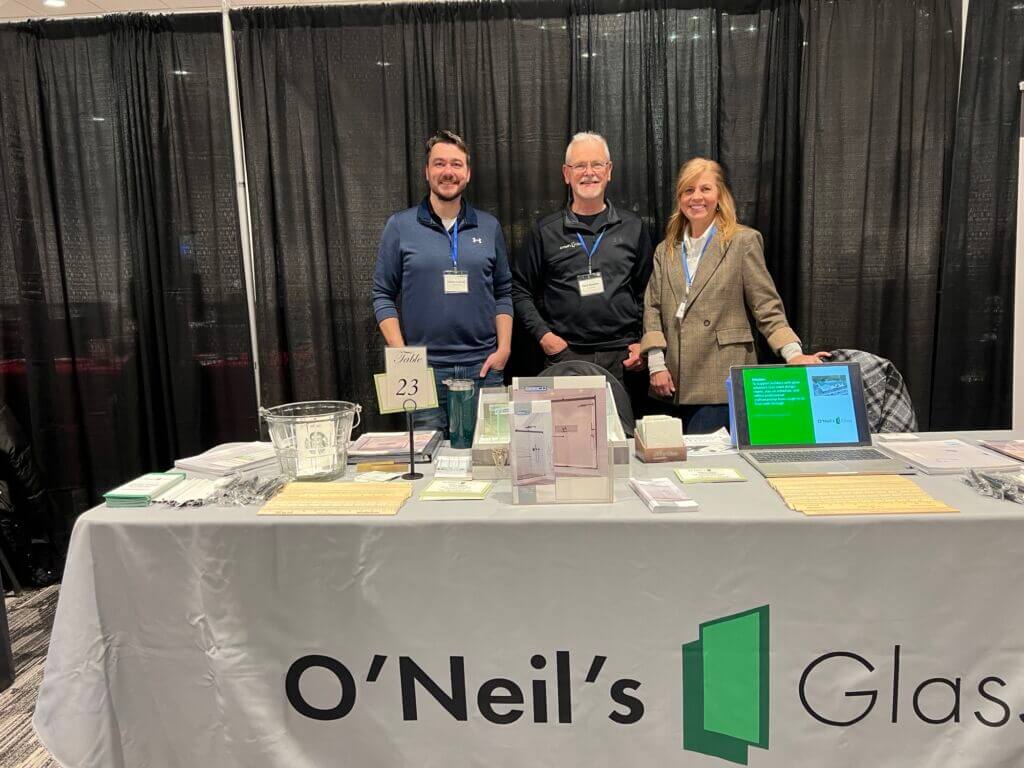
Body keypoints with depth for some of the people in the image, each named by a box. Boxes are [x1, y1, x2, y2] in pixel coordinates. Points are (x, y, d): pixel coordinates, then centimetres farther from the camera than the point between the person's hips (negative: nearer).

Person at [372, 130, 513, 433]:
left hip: (484, 367, 2)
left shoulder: (489, 227, 9)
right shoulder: (400, 226, 3)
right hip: (423, 368, -2)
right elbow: (383, 296, 3)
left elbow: (503, 293, 12)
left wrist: (503, 349, 0)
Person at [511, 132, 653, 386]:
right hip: (565, 355, -1)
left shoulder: (633, 228, 9)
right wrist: (543, 334, -4)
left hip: (621, 357, 1)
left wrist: (644, 343, 4)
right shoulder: (545, 231, 4)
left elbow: (646, 292, 13)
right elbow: (520, 289, 7)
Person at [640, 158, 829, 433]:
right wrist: (656, 364, 0)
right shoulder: (665, 250, 14)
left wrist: (793, 354, -13)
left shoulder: (744, 241, 2)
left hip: (723, 381, -4)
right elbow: (652, 309, 10)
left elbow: (767, 307, -1)